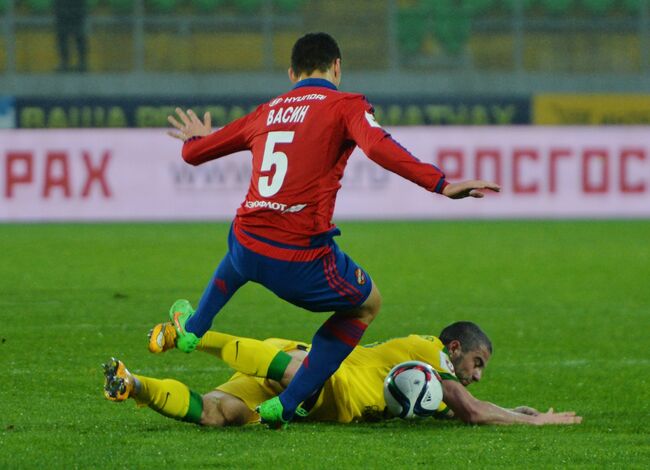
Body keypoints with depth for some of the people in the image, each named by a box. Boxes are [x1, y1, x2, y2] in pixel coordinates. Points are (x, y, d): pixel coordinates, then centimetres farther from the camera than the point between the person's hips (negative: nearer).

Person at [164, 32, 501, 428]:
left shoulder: (266, 113, 16)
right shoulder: (344, 106, 0)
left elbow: (194, 153, 26)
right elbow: (379, 147, -21)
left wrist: (195, 138, 50)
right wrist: (442, 185, -24)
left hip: (247, 248, 5)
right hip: (302, 262, -5)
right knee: (367, 304, 24)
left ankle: (191, 328, 61)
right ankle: (286, 405, 19)